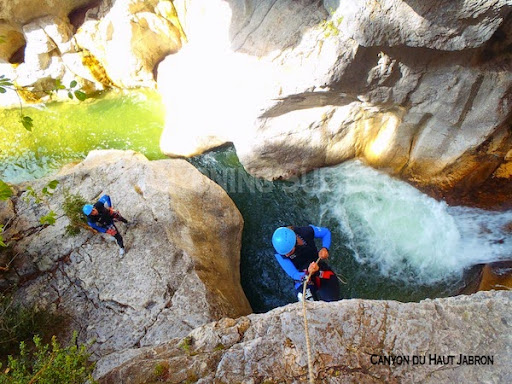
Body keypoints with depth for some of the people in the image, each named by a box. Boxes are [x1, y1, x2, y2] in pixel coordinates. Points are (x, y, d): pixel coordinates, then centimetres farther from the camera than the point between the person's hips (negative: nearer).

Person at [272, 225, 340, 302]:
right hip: (302, 278, -1)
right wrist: (308, 273, -42)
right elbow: (294, 275, -21)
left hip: (322, 270, 1)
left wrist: (325, 248, -21)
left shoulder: (306, 232, -23)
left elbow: (326, 232, -3)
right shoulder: (279, 253, -23)